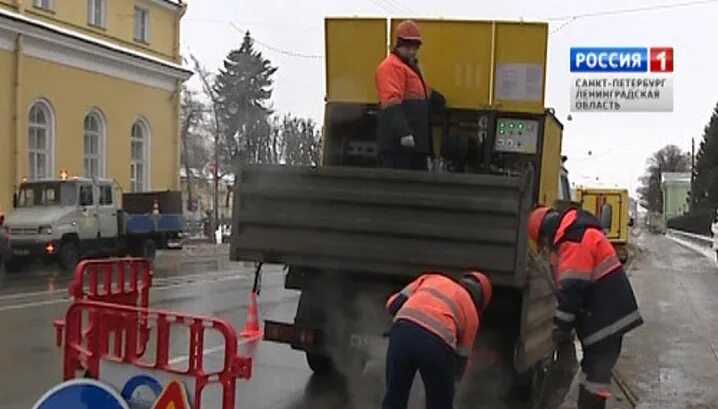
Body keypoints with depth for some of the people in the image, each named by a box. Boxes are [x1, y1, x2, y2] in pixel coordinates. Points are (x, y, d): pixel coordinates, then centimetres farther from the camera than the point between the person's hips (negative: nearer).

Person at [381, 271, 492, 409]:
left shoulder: (431, 278, 33)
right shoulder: (471, 312, 28)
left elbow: (393, 304, 23)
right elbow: (461, 357, 32)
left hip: (402, 332, 2)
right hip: (436, 343, -2)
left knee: (394, 398, 21)